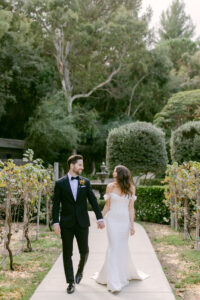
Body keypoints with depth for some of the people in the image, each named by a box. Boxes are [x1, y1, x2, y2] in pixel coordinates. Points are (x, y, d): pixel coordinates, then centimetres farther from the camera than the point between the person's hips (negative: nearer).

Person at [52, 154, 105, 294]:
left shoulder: (86, 182, 4)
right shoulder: (60, 183, -2)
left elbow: (93, 201, 3)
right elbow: (56, 204, -2)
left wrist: (100, 218, -3)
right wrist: (56, 222, -9)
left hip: (82, 223, 2)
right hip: (66, 224, -1)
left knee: (84, 251, 7)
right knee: (67, 254, 4)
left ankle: (80, 270, 37)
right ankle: (71, 282, 16)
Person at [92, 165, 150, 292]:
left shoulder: (131, 188, -2)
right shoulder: (110, 186, -1)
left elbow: (131, 208, -2)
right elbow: (107, 205, 6)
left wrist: (132, 225, -5)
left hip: (124, 220, 1)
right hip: (112, 220, 0)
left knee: (123, 247, 11)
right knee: (114, 247, -5)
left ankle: (126, 272, 36)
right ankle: (114, 282, 1)